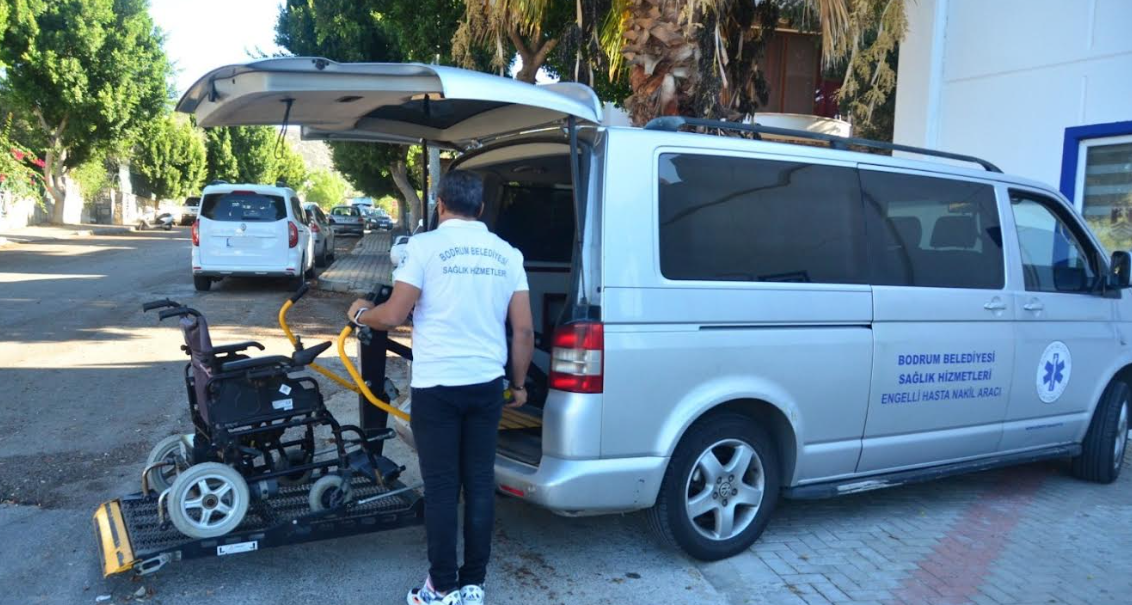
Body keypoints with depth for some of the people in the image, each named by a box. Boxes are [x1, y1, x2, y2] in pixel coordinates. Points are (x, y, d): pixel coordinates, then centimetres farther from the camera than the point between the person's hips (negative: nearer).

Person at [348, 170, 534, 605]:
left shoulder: (425, 245, -6)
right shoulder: (507, 254, 6)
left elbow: (393, 316, -10)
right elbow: (523, 329, 4)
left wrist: (360, 313, 11)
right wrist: (519, 383, 16)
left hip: (436, 386, -3)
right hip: (487, 384, 4)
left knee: (441, 488, 6)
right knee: (480, 484, 11)